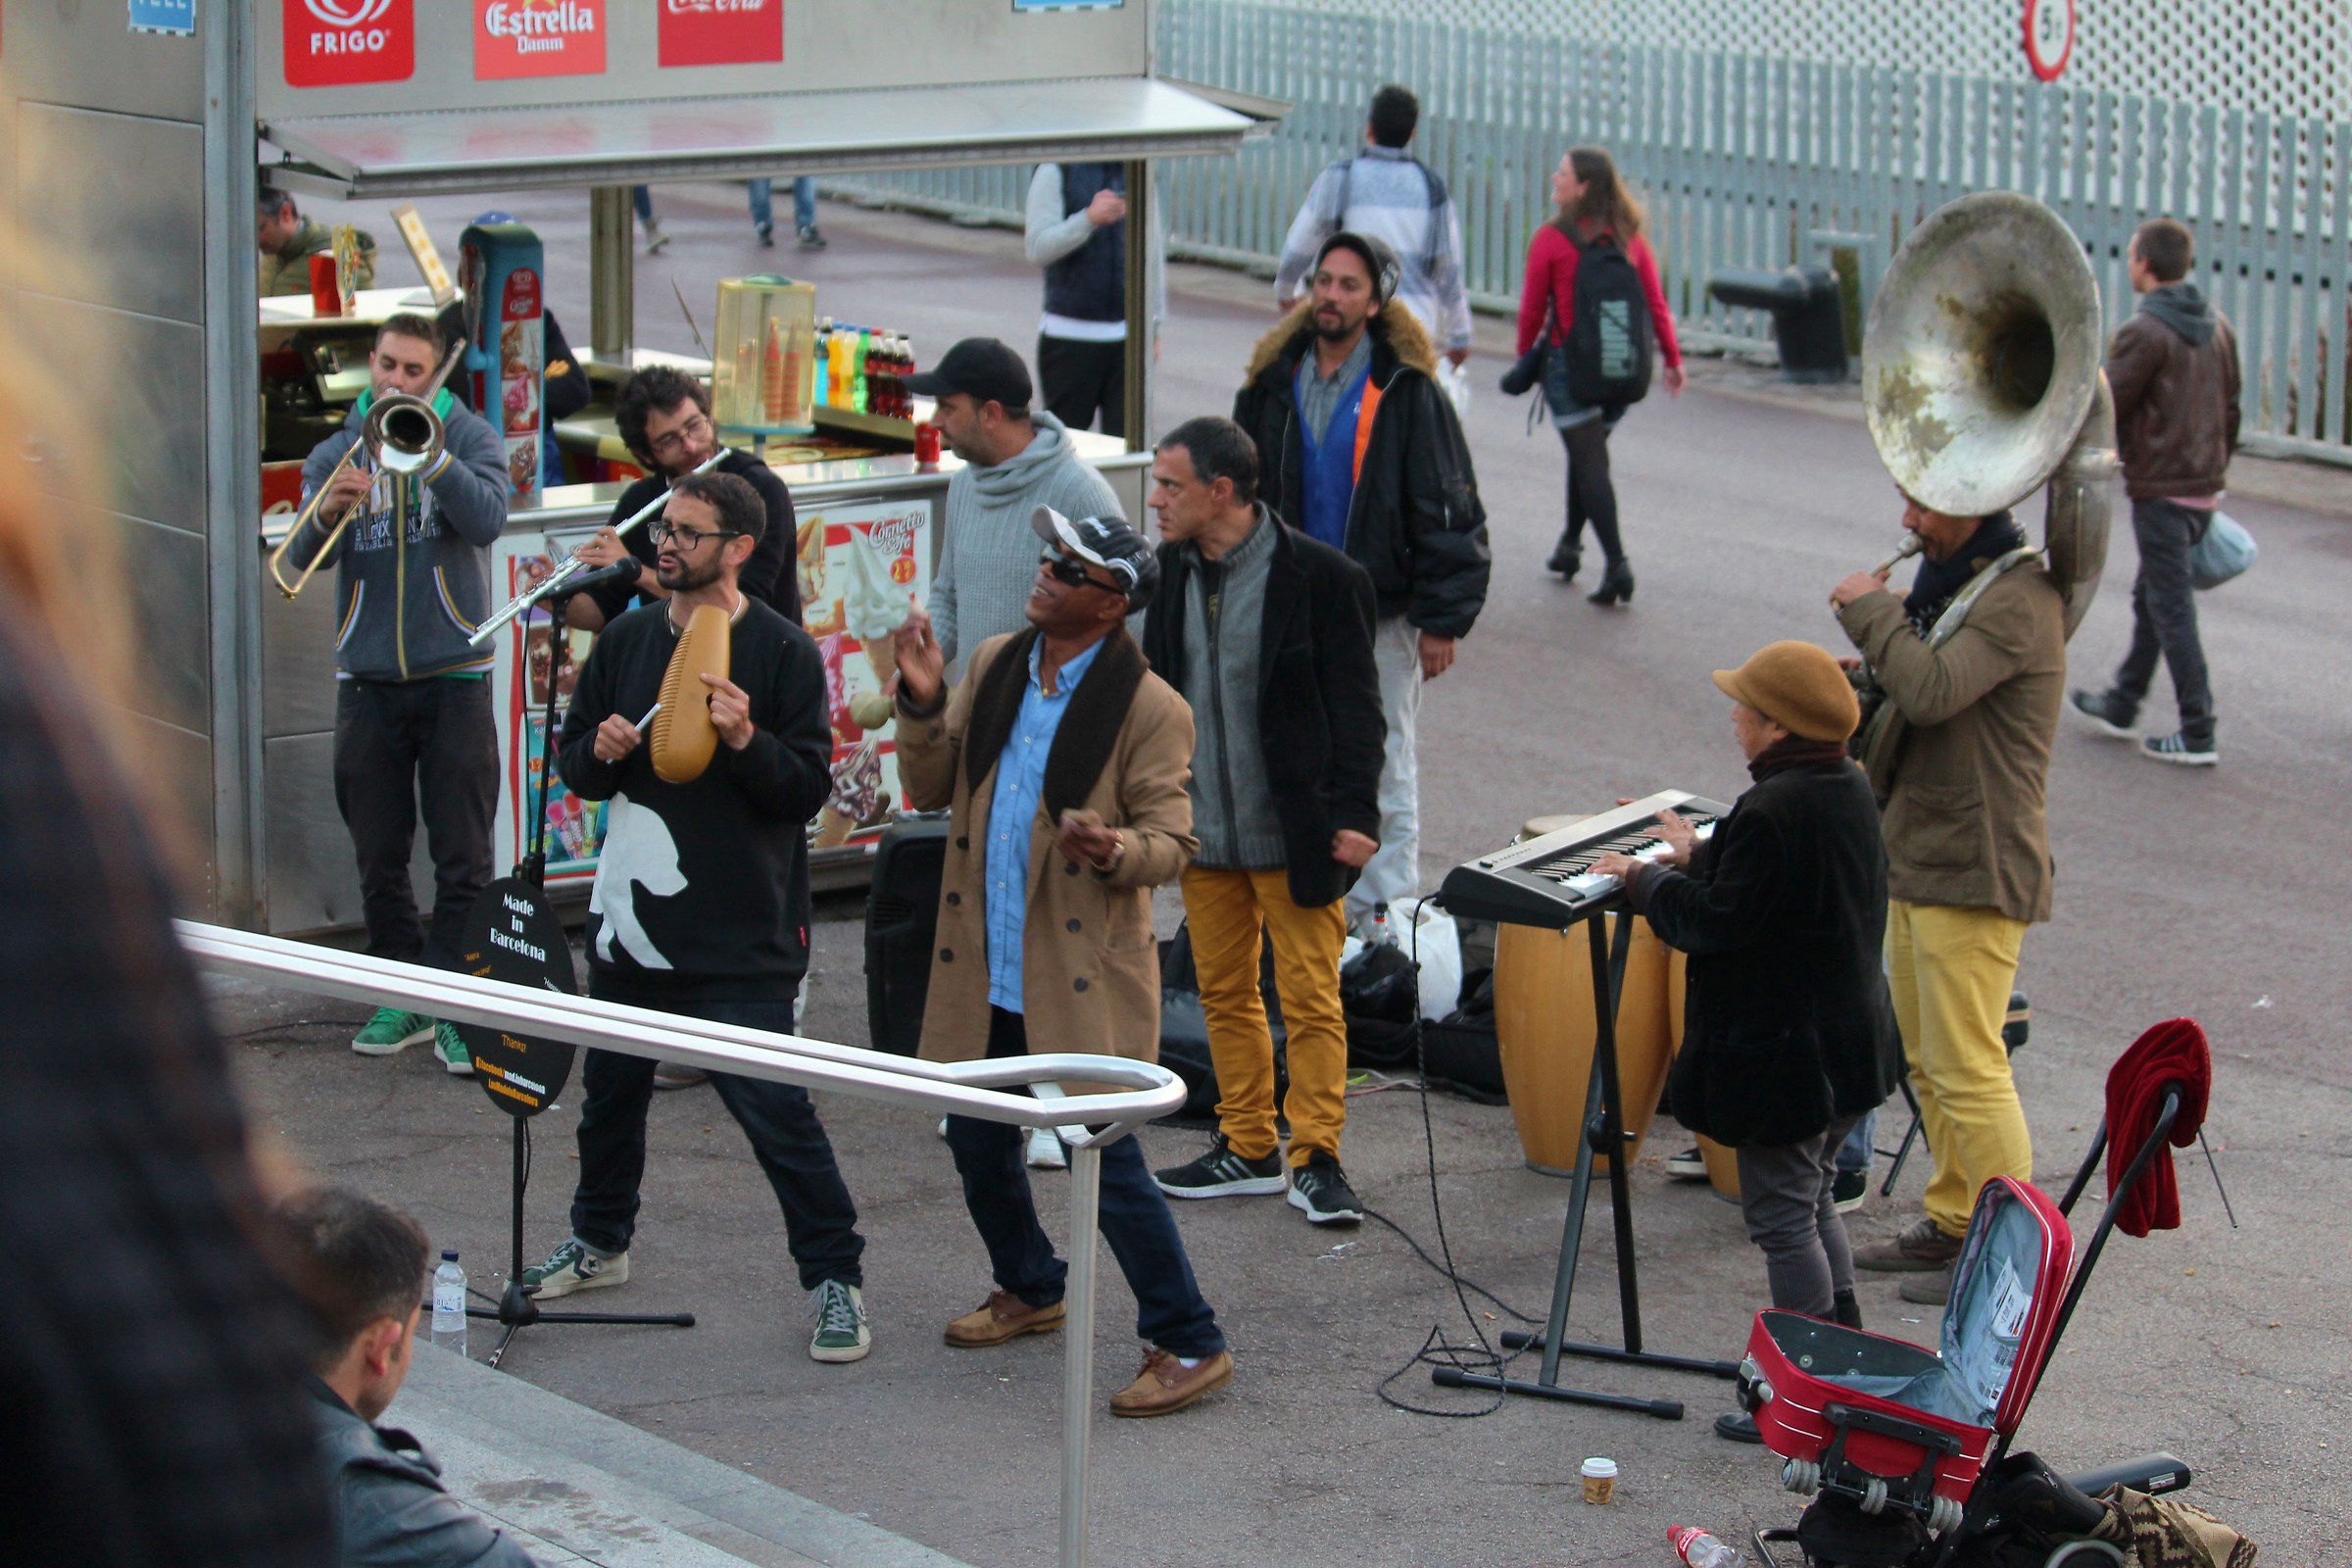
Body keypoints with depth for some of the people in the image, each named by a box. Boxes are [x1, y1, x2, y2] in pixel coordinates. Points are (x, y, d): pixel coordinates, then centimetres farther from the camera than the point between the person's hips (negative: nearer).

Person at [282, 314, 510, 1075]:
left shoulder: (470, 437, 3)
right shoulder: (335, 453, 9)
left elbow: (486, 519, -15)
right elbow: (303, 556, -4)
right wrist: (328, 513, -26)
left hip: (452, 677, -3)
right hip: (367, 682, 3)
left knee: (463, 858, -4)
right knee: (379, 856, 8)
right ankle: (401, 997, 19)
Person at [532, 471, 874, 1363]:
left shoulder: (781, 652, -7)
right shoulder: (628, 640, 9)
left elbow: (810, 788, -9)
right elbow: (573, 764, 16)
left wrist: (747, 740, -26)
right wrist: (600, 751, -6)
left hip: (737, 936, -6)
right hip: (630, 920, 6)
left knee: (773, 1104, -8)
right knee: (611, 1089, 19)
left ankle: (834, 1278, 1)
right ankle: (600, 1240, 39)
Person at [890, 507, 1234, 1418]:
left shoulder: (1148, 709, -12)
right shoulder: (994, 668, 7)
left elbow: (1172, 845, -9)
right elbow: (932, 791, 11)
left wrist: (1116, 849, -31)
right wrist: (923, 704, -5)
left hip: (1083, 980, -7)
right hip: (986, 969, 7)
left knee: (1107, 1158, -8)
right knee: (976, 1140, 18)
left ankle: (1189, 1346, 3)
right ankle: (1029, 1291, 42)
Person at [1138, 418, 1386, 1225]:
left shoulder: (1319, 577, -12)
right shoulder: (1170, 571, 5)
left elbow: (1356, 705, -8)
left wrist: (1353, 815, -12)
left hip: (1295, 834, -6)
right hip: (1204, 830, 6)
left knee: (1310, 999, -2)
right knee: (1225, 993, 13)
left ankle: (1316, 1157, 6)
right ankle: (1247, 1149, 23)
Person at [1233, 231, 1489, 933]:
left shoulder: (1406, 392, -8)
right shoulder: (1272, 385, 5)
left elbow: (1447, 508, -7)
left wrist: (1441, 619, -10)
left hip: (1381, 612, -4)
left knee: (1384, 768, 2)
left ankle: (1383, 908, 9)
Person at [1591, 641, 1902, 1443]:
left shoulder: (1772, 813, -24)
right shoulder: (1851, 791, 5)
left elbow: (1716, 921, -22)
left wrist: (1646, 881, -6)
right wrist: (1697, 858, 19)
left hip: (1784, 1056, -10)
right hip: (1852, 1040, 10)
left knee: (1782, 1216, -1)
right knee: (1815, 1202, 22)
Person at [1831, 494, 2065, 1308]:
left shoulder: (2019, 596, -17)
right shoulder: (1951, 578, 15)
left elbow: (1932, 691, -29)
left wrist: (1869, 610, -17)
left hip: (1974, 871, -10)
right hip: (1918, 858, 10)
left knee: (1967, 1070, -8)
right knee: (1928, 1064, 16)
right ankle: (1953, 1222, 26)